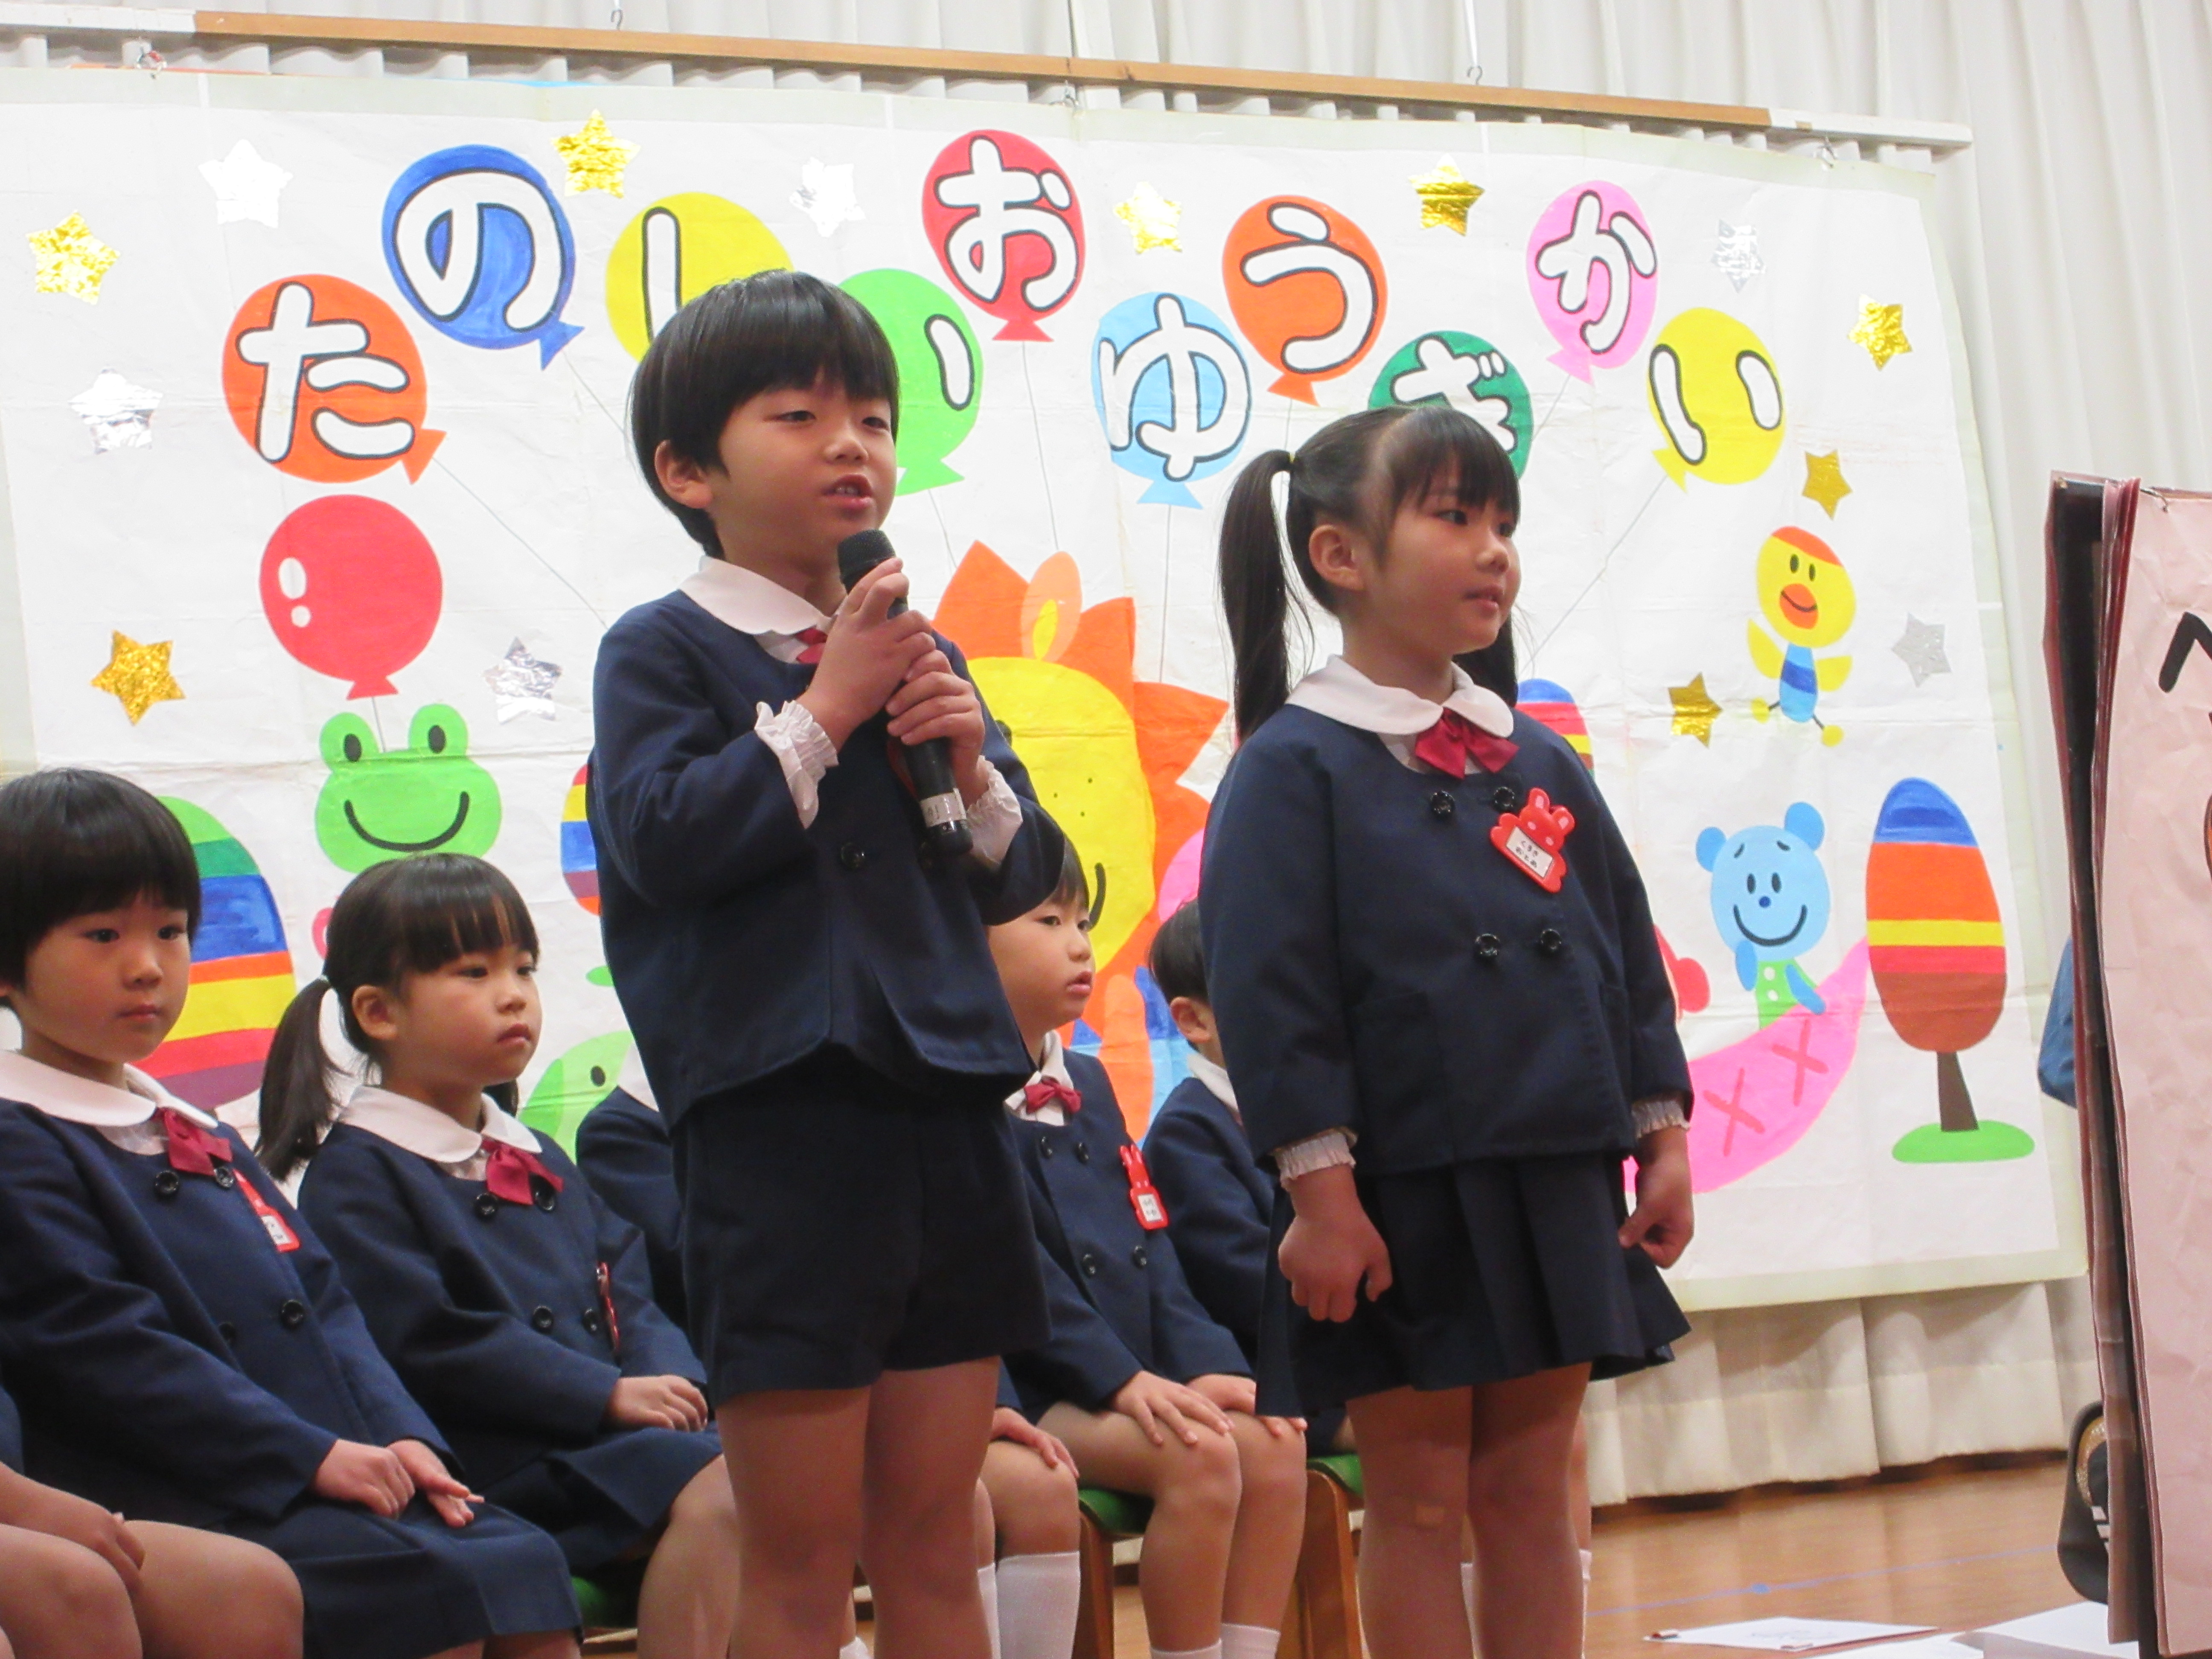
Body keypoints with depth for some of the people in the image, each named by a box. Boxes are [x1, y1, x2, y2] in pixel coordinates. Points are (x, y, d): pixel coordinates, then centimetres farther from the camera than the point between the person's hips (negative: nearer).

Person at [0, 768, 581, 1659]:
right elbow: (97, 1346, -15)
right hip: (170, 1502, -8)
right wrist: (311, 1456, -17)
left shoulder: (204, 1139, 24)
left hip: (348, 1471, 8)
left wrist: (400, 1436, 1)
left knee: (524, 1567, -9)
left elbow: (324, 1304, 20)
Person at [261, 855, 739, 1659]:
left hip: (618, 1437, 8)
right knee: (710, 1492, -29)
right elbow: (434, 1339, -12)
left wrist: (669, 1378, -5)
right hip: (505, 1464, -8)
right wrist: (609, 1396, -17)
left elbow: (630, 1295, 19)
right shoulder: (355, 1175, -2)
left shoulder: (537, 1160, 25)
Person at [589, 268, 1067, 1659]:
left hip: (948, 1109, 6)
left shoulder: (921, 655, 16)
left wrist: (972, 767, -3)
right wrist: (822, 711, -14)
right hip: (780, 1115, -6)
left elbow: (1025, 876, 17)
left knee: (936, 1548, 11)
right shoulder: (664, 649, -1)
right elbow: (663, 839, -16)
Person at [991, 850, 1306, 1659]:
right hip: (1025, 1392, -8)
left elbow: (1149, 1246, 14)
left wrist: (1207, 1366, 0)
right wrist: (1121, 1379, -21)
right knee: (1200, 1456, -27)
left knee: (1275, 1446, -14)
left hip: (1134, 1379, 8)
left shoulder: (1087, 1084, 19)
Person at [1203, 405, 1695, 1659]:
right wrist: (1321, 1190, -17)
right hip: (1402, 1200, -5)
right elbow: (1270, 992, -12)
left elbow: (1629, 953, 15)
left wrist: (1662, 1141, 10)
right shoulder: (1293, 766, -7)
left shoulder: (1539, 762, 11)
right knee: (1421, 1499, 3)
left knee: (1531, 1493, 10)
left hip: (1557, 1184, 6)